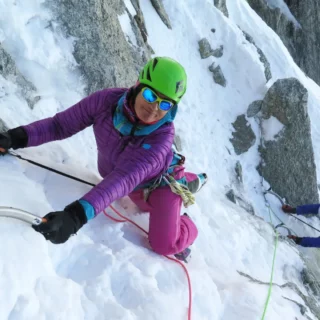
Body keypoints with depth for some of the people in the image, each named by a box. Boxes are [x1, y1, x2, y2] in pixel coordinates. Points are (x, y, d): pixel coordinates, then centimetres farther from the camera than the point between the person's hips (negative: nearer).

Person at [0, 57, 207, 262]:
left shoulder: (162, 136, -42)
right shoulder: (107, 101, -31)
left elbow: (126, 178, -54)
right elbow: (61, 124, -23)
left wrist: (78, 214, -66)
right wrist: (18, 137, -39)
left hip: (160, 181, -5)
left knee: (165, 245, -16)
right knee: (148, 207, 33)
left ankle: (187, 231, 22)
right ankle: (192, 182, 57)